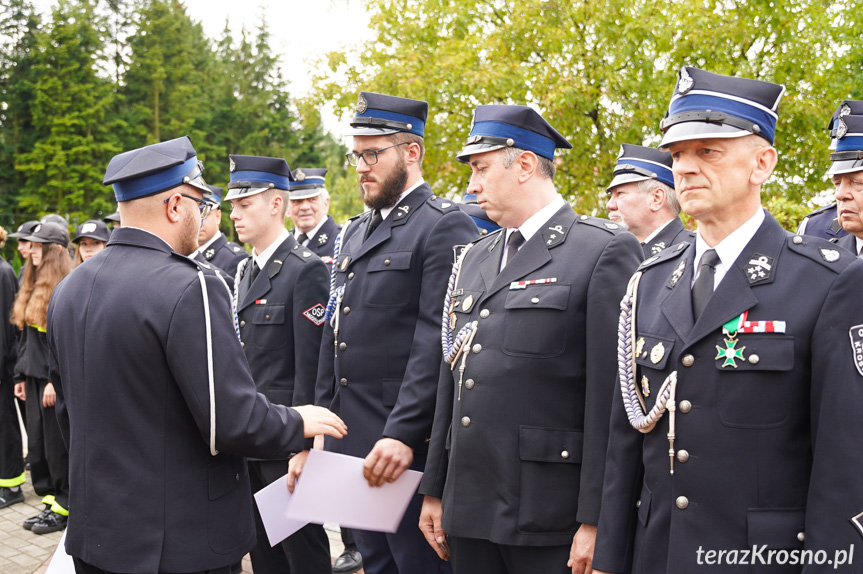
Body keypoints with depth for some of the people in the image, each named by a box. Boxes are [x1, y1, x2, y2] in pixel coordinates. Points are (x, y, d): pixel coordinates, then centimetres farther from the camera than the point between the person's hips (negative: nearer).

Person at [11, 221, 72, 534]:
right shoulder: (32, 286, 13)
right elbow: (25, 335, 17)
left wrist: (56, 380, -19)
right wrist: (20, 375, 15)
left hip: (56, 379, -8)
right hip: (34, 375, 8)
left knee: (57, 445, 0)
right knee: (37, 444, 11)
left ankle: (65, 508, 12)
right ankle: (51, 500, 21)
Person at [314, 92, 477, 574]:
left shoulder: (446, 227, -10)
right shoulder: (355, 232, 17)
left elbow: (437, 341, -18)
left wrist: (402, 435, -23)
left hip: (408, 443, -8)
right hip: (352, 441, 8)